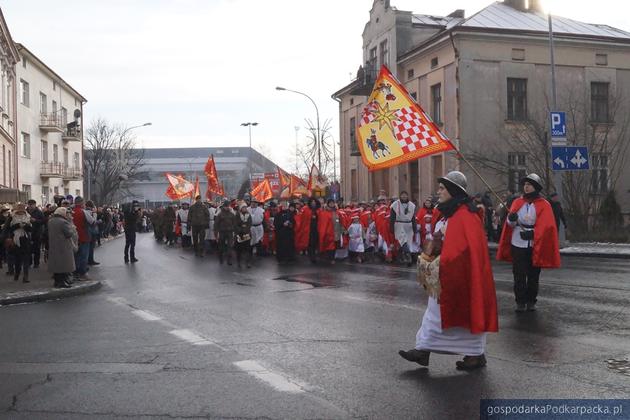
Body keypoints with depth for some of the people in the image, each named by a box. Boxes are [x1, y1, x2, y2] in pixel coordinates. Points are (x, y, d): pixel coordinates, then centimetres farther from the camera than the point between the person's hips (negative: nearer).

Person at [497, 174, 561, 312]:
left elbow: (545, 226, -9)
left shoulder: (544, 205, -1)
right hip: (518, 244, 1)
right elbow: (510, 224, 1)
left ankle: (531, 301, 18)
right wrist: (511, 219, -22)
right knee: (519, 275, 1)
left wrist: (532, 233, -22)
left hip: (535, 246, -1)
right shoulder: (517, 202, 7)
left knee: (533, 275, 7)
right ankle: (520, 302, 8)